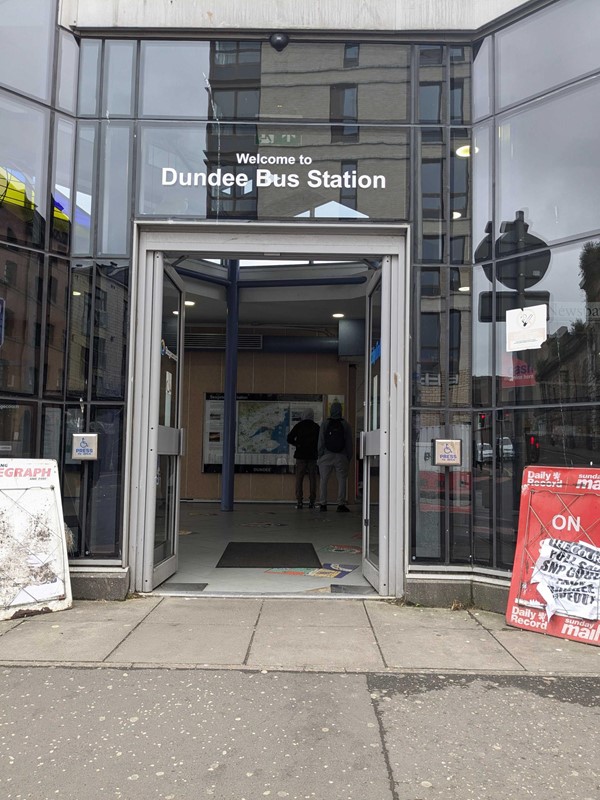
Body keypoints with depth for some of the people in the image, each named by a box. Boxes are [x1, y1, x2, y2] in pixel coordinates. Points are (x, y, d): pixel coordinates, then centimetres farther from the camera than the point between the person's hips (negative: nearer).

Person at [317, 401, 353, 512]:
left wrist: (320, 455, 3)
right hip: (341, 457, 0)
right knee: (342, 480, 4)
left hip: (327, 456, 0)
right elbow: (349, 443, 3)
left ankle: (323, 504, 4)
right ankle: (341, 504, -1)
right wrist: (349, 457, 9)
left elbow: (321, 442, -2)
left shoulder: (325, 424, 0)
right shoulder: (345, 425, 2)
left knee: (324, 481, 6)